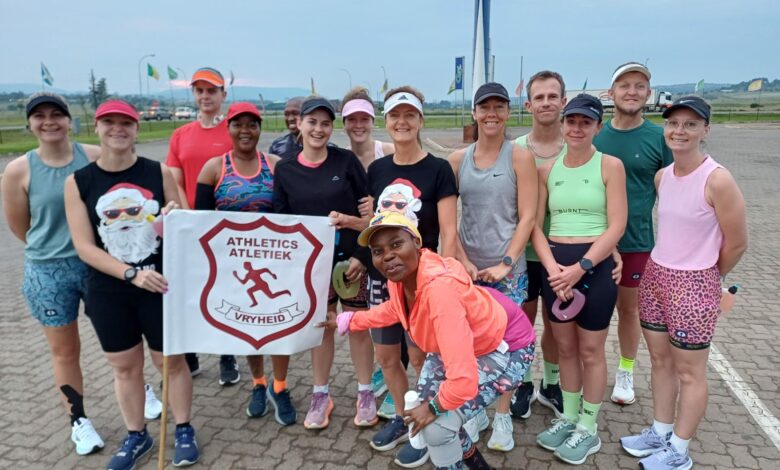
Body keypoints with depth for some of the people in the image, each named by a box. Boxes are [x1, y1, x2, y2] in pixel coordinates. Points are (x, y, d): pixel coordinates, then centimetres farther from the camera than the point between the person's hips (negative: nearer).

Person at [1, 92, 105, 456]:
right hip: (48, 273, 0)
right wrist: (54, 250, 11)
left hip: (100, 262, 0)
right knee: (65, 351, 12)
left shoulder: (95, 157, -8)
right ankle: (79, 421, 29)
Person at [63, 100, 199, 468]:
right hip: (108, 293, 1)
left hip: (160, 287, -1)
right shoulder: (77, 182, -3)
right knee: (125, 367, 16)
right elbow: (84, 247, -8)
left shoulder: (160, 173, -4)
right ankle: (136, 436, 37)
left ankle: (184, 431, 32)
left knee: (171, 361, 11)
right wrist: (132, 274, -19)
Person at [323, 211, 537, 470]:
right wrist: (346, 320, 18)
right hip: (468, 341, 8)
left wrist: (434, 407, -22)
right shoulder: (401, 275, -14)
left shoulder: (439, 287, -40)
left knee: (437, 425, -14)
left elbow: (463, 381, -41)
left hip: (504, 349, -8)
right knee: (424, 402, 13)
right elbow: (395, 309, 14)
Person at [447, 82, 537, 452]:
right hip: (468, 268, 2)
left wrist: (505, 264, -12)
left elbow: (527, 217, -6)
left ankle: (502, 417, 22)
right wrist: (463, 262, -4)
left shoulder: (520, 157, -3)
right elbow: (448, 218, 4)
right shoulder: (458, 159, 5)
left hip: (508, 269, -2)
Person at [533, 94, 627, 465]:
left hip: (595, 265, -4)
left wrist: (580, 267, -17)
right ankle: (568, 418, 33)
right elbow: (536, 225, 4)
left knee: (590, 351, 8)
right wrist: (552, 266, -11)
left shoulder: (610, 165, -4)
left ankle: (588, 429, 25)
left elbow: (616, 226, -10)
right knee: (566, 347, 16)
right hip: (554, 265, 4)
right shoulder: (547, 170, 7)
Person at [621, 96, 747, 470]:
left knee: (689, 372, 8)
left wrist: (707, 277, 3)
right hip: (655, 276, 7)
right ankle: (659, 434, 35)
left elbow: (736, 244, -11)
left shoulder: (718, 180, -18)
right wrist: (664, 269, 10)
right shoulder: (662, 176, 2)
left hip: (694, 284, -6)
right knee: (659, 360, 17)